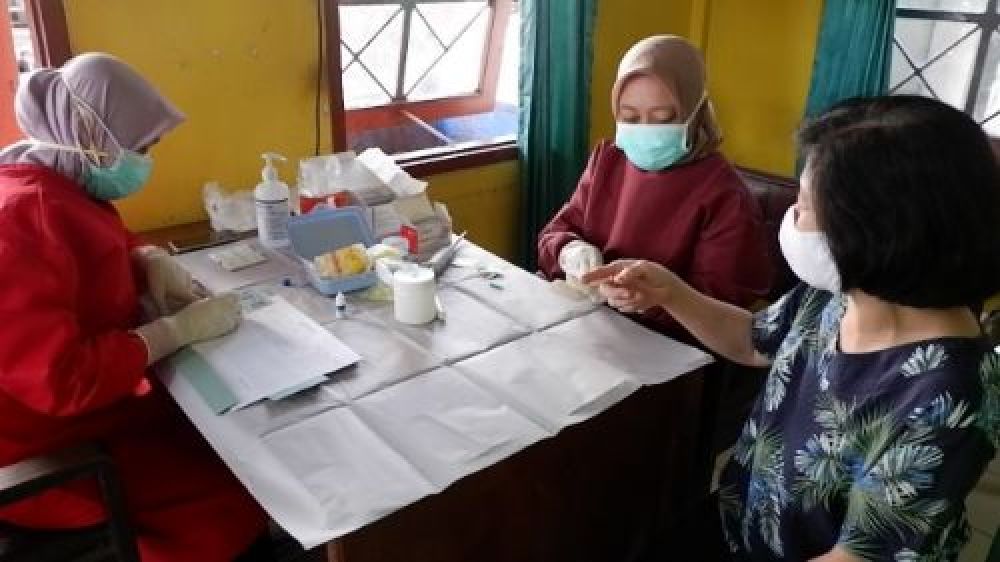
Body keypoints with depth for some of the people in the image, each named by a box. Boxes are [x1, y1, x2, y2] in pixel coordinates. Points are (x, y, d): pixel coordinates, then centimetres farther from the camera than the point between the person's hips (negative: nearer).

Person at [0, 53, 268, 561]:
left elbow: (101, 250, 24)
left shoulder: (61, 187, 3)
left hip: (101, 401, 10)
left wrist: (151, 261, 1)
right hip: (50, 450, -10)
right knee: (237, 493, -14)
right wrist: (180, 329, -24)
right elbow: (59, 381, -34)